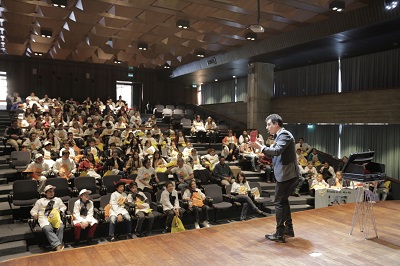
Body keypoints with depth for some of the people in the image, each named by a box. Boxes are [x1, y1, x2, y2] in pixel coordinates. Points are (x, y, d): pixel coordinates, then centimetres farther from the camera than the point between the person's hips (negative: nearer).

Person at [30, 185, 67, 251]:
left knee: (60, 227, -35)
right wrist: (35, 214, -1)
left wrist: (60, 210, 8)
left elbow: (63, 206, 31)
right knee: (47, 229, -37)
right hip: (44, 218, -1)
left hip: (55, 217, 1)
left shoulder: (58, 200, 30)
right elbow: (33, 210, 23)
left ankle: (57, 245, -39)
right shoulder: (40, 201, 27)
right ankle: (57, 245, -46)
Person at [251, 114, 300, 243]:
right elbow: (277, 153, 17)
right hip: (289, 174, 10)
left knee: (279, 203, -3)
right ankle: (289, 228, 31)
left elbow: (277, 151, -29)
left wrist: (260, 147, -25)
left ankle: (279, 234, 4)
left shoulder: (284, 134, -13)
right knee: (283, 200, 20)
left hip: (286, 174, -10)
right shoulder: (281, 135, 16)